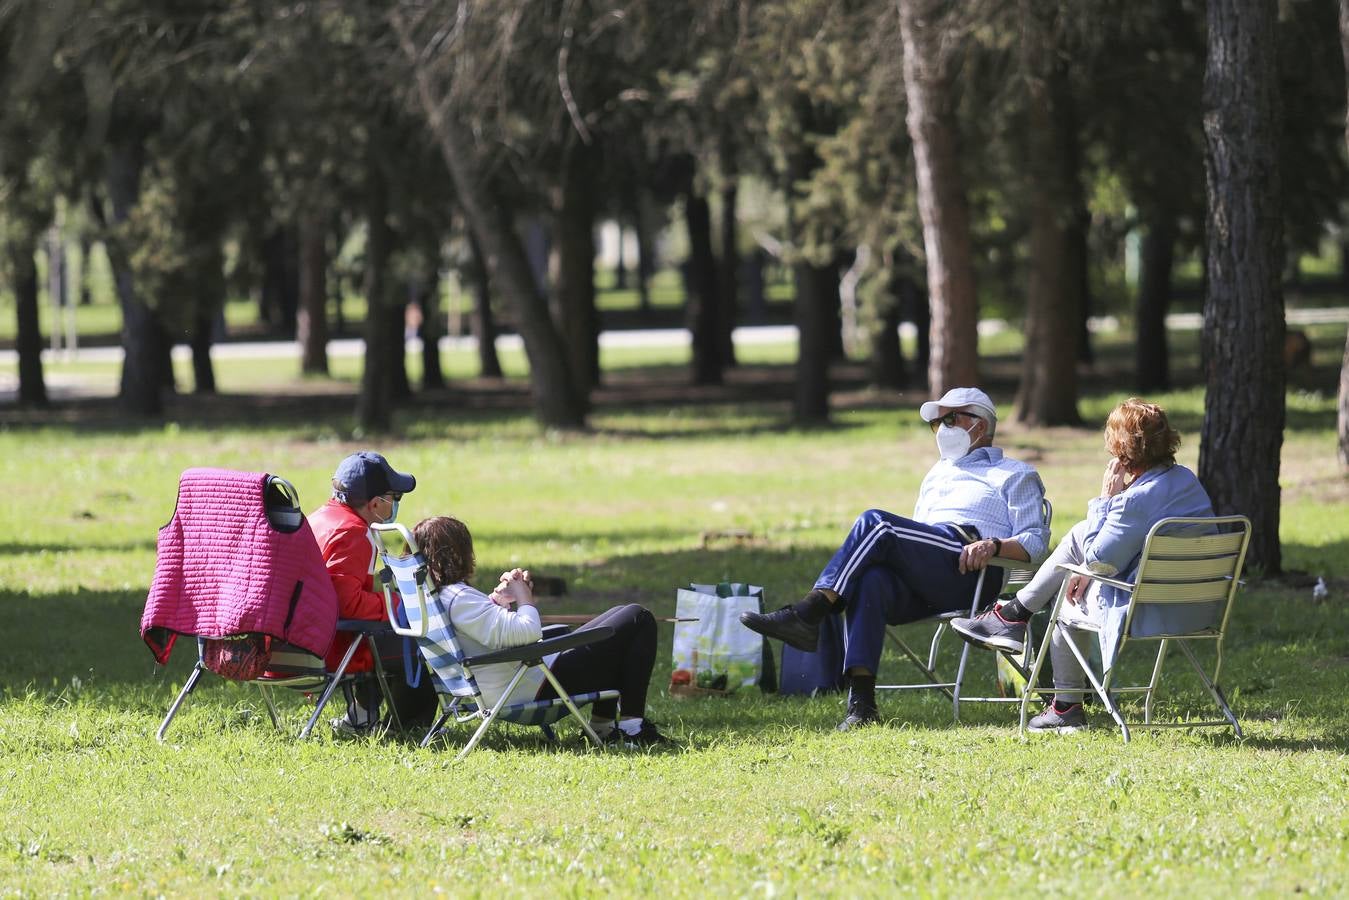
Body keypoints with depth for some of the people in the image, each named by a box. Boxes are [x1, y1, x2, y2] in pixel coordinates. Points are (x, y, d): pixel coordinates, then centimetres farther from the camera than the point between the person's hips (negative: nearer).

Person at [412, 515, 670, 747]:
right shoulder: (459, 599, -24)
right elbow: (527, 632, -29)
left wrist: (500, 602, 4)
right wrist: (523, 597, -9)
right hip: (536, 688, -11)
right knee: (638, 620, -4)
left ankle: (602, 727, 22)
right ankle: (632, 728, -2)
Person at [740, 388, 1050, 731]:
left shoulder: (1016, 475, 21)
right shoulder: (938, 474, 42)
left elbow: (1035, 540, 6)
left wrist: (993, 545, -15)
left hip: (972, 573, -5)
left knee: (875, 522, -27)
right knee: (868, 581, -33)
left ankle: (807, 614, -36)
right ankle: (861, 701, -44)